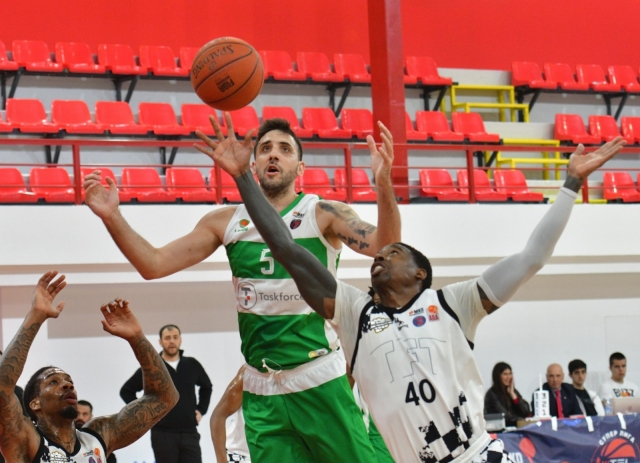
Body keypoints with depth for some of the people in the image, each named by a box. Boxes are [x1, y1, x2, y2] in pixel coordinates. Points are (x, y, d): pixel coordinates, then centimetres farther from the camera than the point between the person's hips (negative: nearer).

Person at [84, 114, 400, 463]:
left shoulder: (323, 214, -3)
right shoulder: (227, 222, 8)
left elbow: (385, 249, -18)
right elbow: (154, 264, 6)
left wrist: (384, 185, -34)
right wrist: (112, 217, -8)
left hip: (320, 382, -3)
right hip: (261, 390, 4)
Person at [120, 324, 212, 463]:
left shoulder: (192, 365, 8)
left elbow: (206, 387, 25)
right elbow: (126, 391, 7)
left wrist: (201, 410, 13)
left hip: (190, 433, 2)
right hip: (163, 434, -2)